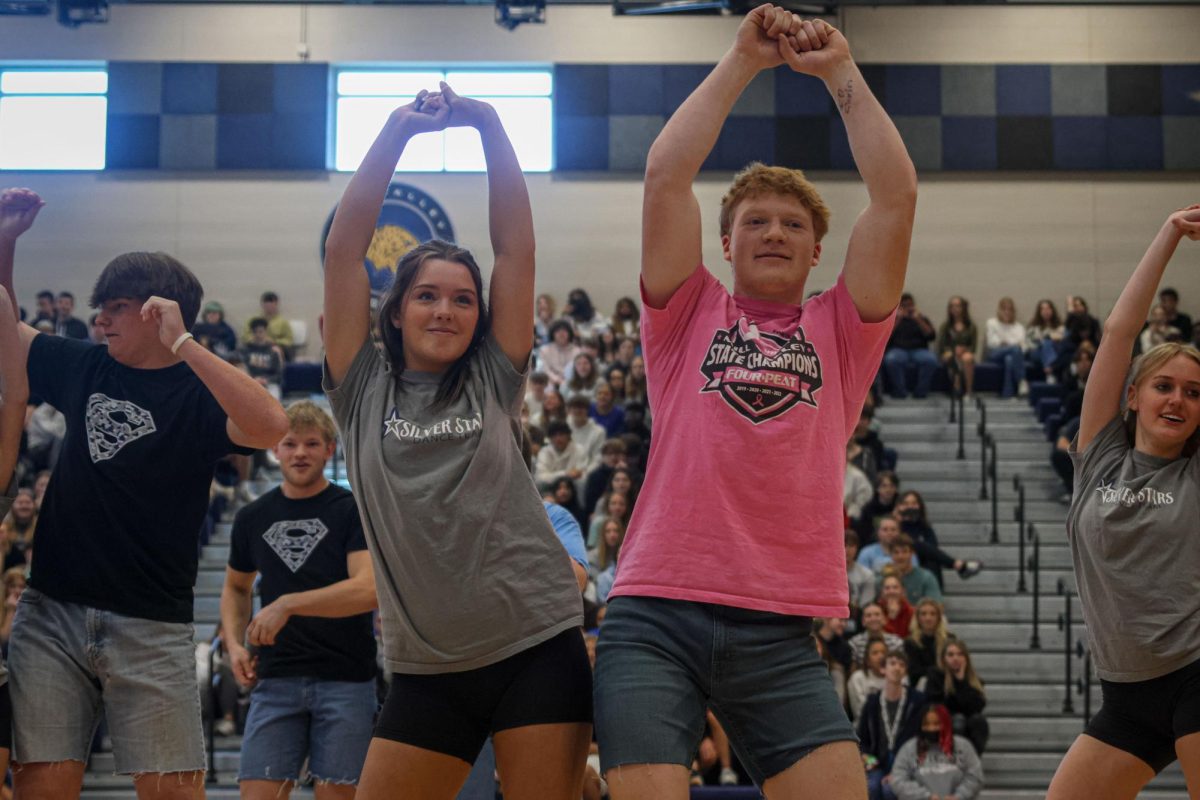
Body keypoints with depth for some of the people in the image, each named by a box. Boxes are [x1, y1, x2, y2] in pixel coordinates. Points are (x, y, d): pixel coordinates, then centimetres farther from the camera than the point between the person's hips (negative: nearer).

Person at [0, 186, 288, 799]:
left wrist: (181, 344, -23)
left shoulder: (198, 394, -3)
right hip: (53, 611, 4)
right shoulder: (84, 369, 12)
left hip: (151, 626, -4)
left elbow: (269, 426, -24)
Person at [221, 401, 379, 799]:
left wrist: (288, 604, -21)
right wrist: (234, 643, 8)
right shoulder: (252, 518, 10)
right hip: (275, 678, 3)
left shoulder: (354, 511, -3)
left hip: (345, 678, -3)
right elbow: (236, 587, 26)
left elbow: (369, 590, -16)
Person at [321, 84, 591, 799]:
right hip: (428, 671, 1)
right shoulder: (364, 391, 6)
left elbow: (516, 246, 3)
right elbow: (344, 249, 0)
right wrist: (396, 132, -3)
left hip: (537, 651, -1)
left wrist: (489, 125, 0)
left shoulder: (494, 381, 7)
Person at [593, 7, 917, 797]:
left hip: (780, 633, 1)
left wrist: (841, 72, 10)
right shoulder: (690, 314, 13)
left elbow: (897, 195, 7)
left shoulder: (840, 331, 15)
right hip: (655, 615, -1)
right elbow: (666, 173, 4)